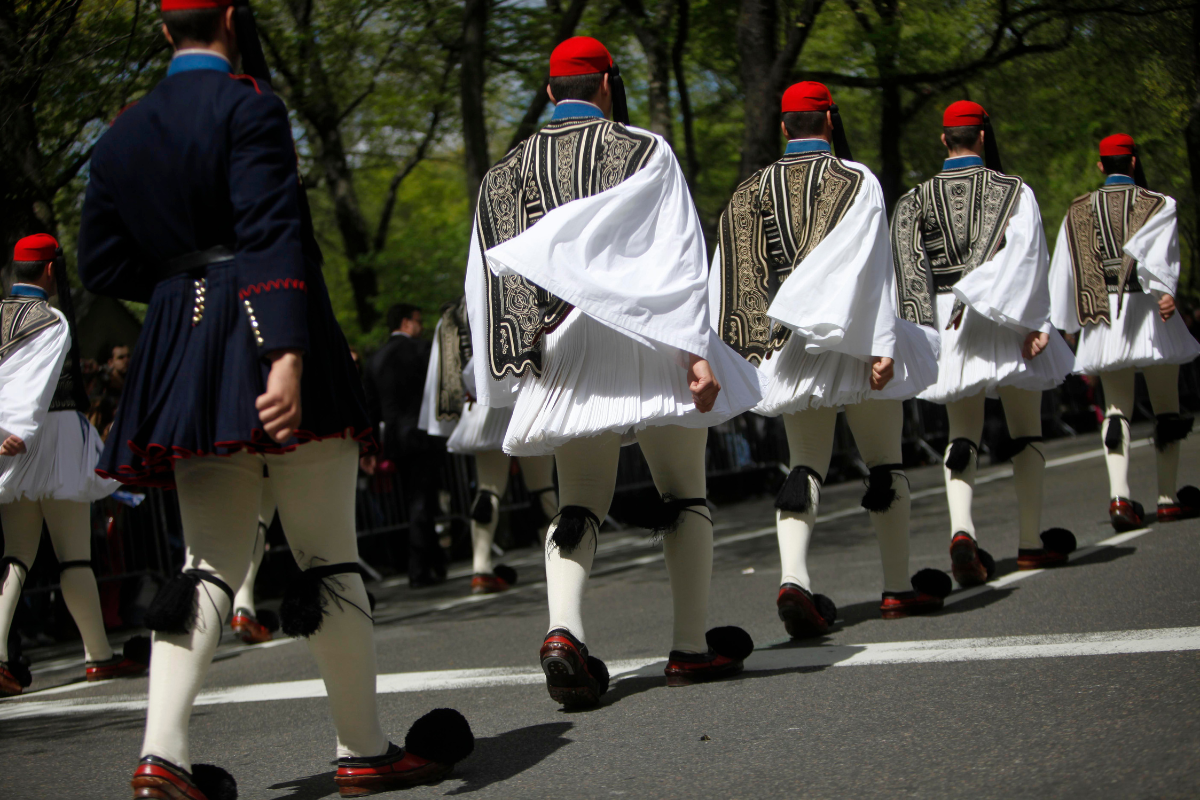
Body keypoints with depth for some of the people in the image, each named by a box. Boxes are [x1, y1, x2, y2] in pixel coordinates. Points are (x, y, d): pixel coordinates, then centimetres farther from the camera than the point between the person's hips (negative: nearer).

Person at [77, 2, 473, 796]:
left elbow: (104, 267, 15)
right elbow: (273, 234, -18)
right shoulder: (248, 103, -6)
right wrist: (287, 353, -26)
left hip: (180, 361, 6)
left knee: (210, 560, 7)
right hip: (266, 344, -6)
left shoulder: (122, 136, 14)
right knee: (329, 555, 2)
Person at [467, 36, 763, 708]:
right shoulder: (643, 151, 0)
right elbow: (680, 260, -9)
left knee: (579, 504, 6)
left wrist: (517, 374, 9)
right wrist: (698, 350, -12)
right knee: (684, 493, 10)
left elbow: (490, 282, 7)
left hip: (563, 354, 3)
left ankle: (564, 632, -19)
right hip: (648, 344, -3)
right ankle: (692, 646, 11)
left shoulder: (505, 173, 10)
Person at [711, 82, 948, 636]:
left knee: (805, 466, 5)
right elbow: (868, 270, -13)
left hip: (790, 350, 3)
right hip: (852, 341, -3)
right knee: (885, 461, 9)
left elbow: (732, 280, 4)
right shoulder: (856, 181, -5)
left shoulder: (751, 192, 7)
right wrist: (881, 345, -15)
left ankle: (794, 577, -17)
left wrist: (736, 354, 8)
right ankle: (899, 587, 15)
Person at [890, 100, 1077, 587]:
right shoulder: (1013, 190, -2)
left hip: (949, 322, 2)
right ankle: (1032, 542, 14)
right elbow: (1026, 256, -11)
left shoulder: (917, 199, 4)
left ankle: (961, 529, -20)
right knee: (1026, 431, 11)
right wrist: (1032, 322, -13)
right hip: (1010, 322, -1)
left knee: (962, 434, 4)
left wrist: (932, 324, 2)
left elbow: (910, 268, -1)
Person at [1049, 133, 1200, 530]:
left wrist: (1059, 325, 13)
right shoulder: (1157, 204, 2)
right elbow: (1159, 250, -18)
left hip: (1103, 316, 3)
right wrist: (1166, 289, -32)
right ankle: (1168, 497, 10)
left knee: (1116, 408, 5)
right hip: (1148, 310, -2)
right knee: (1165, 405, 9)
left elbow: (1062, 271, 8)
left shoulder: (1077, 212, 11)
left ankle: (1119, 495, -13)